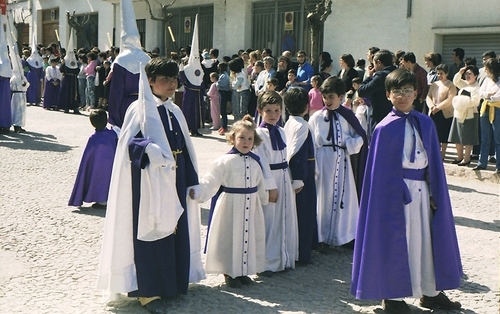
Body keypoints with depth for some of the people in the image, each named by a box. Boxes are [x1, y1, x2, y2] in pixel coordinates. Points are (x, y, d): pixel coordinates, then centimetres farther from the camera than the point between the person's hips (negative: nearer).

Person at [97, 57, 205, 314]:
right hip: (148, 182, -7)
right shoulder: (139, 109, -8)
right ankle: (148, 289, 6)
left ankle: (172, 281, 27)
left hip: (173, 182, 7)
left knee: (175, 229, 12)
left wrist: (191, 181, 11)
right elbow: (128, 142, -13)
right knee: (150, 230, -3)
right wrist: (147, 148, -32)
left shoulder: (175, 111, 13)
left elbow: (185, 149, 14)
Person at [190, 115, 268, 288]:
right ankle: (229, 273, 18)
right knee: (230, 238, 3)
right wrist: (198, 193, -27)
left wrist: (264, 199, 26)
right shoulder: (224, 162, -11)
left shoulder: (255, 162, 5)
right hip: (230, 207, -5)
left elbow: (260, 185, 18)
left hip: (251, 207, 5)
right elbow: (210, 182, -15)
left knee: (248, 237, 11)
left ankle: (242, 271, 26)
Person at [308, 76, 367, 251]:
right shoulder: (316, 117, -2)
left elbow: (360, 137, 3)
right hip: (323, 162, -1)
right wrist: (312, 166, -6)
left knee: (345, 196, 8)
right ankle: (323, 238, 14)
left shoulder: (347, 116, 0)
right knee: (324, 198, 4)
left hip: (343, 161, 1)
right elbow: (310, 145, -1)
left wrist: (349, 145, -14)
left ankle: (345, 235, 23)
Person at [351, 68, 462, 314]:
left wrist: (436, 193, 3)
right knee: (396, 241, 2)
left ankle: (431, 291, 27)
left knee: (428, 238, 12)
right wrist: (394, 195, -14)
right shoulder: (385, 128, -8)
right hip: (396, 189, -5)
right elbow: (381, 171, -9)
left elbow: (434, 162, 8)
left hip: (423, 189, 5)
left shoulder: (425, 123, 6)